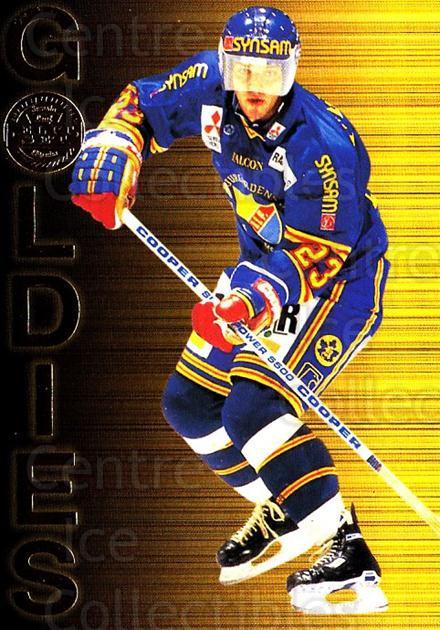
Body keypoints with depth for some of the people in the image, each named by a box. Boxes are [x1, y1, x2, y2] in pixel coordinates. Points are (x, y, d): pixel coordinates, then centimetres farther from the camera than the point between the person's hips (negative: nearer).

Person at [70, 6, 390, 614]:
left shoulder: (322, 146, -33)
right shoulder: (211, 87, -14)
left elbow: (316, 256, -31)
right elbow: (141, 106, 3)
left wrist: (251, 301, -45)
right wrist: (108, 166, -16)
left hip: (341, 275, -8)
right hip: (266, 260, 8)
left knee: (254, 407, -26)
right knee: (189, 403, 7)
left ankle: (345, 549, -21)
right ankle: (284, 513, 27)